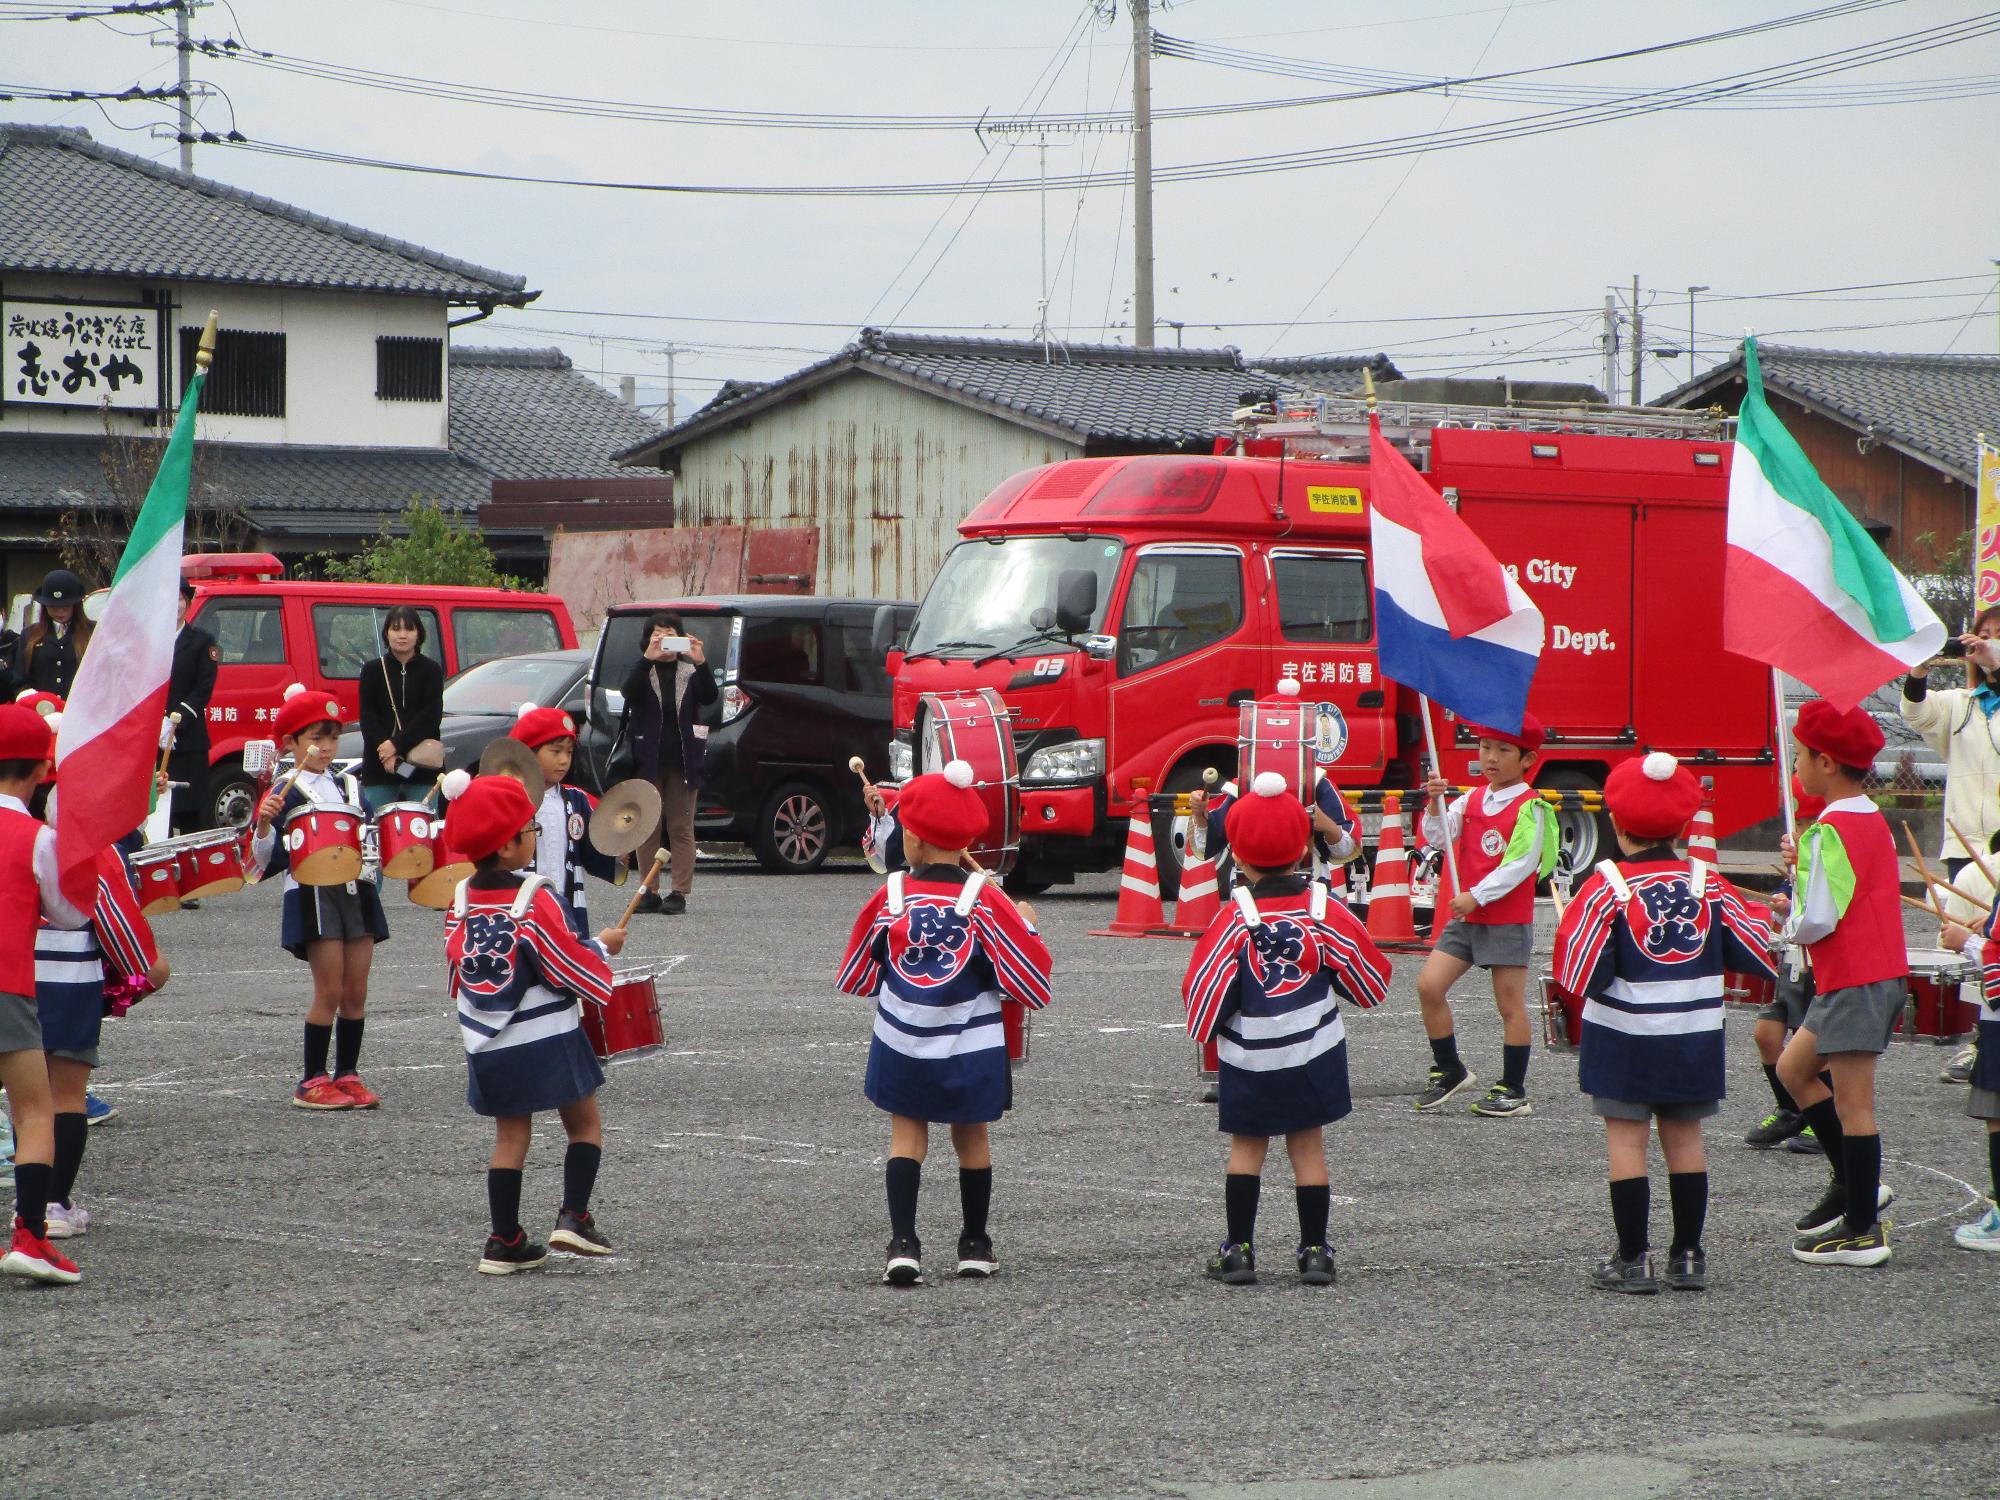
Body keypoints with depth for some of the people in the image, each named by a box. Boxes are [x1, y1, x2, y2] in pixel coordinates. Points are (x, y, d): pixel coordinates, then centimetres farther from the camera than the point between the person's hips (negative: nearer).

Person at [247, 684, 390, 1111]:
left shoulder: (349, 786, 14)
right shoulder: (286, 795, -5)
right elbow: (264, 860, -10)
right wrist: (263, 824, -26)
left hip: (356, 893, 6)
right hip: (315, 896, -6)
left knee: (356, 991, 6)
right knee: (330, 989, -6)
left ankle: (347, 1074, 15)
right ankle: (313, 1081, 3)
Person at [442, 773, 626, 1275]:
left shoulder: (461, 900, 1)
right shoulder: (535, 901, -17)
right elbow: (570, 967, -13)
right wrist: (603, 948, 5)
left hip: (488, 1046, 5)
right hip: (547, 1040, -5)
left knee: (510, 1136, 12)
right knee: (585, 1123, 11)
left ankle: (505, 1243, 9)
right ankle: (574, 1216, -1)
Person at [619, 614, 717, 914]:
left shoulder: (690, 670, 7)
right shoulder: (643, 671, 7)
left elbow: (709, 698, -9)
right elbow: (629, 692, -15)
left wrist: (701, 663, -25)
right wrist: (647, 659, -30)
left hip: (682, 762, -1)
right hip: (648, 762, 1)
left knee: (681, 827, -1)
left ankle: (680, 892, -1)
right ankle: (649, 892, 7)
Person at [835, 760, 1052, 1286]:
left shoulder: (890, 898, -6)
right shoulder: (984, 900, -11)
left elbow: (856, 976, 8)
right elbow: (1030, 977, -7)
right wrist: (1026, 924, 8)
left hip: (902, 1045, 0)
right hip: (972, 1046, 0)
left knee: (907, 1136, 7)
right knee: (972, 1136, 14)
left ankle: (903, 1244, -7)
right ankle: (975, 1246, 23)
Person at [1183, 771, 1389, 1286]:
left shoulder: (1233, 919, -11)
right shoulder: (1326, 911, -5)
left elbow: (1203, 992, -9)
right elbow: (1370, 981, 3)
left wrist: (1207, 1031, 11)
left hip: (1249, 1061, -1)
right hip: (1314, 1055, 1)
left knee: (1246, 1148, 10)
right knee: (1309, 1147, 8)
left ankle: (1238, 1250, 8)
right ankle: (1315, 1252, 9)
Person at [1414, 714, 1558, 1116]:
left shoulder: (1529, 807, -11)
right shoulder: (1472, 800, 9)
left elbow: (1520, 865, -17)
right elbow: (1439, 837, 1)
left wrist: (1477, 896, -20)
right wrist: (1435, 804, -16)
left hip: (1508, 920, -6)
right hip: (1466, 914, 6)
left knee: (1510, 1004, 1)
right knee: (1429, 986, -2)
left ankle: (1513, 1091, 8)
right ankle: (1449, 1071, 13)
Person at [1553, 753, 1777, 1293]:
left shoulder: (1608, 888, -12)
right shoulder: (1708, 883, 0)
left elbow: (1580, 971, -16)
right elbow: (1757, 949, 5)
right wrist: (1776, 917, 24)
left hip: (1625, 1039, -4)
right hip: (1696, 1040, 4)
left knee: (1626, 1139, 2)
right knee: (1685, 1138, 12)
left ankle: (1633, 1259, 1)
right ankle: (1688, 1257, 15)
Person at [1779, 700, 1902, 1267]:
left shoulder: (1831, 831, -17)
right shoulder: (1874, 821, 13)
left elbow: (1820, 920, -22)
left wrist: (1789, 928, -2)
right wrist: (1805, 862, 7)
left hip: (1853, 982, -10)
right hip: (1884, 974, 10)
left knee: (1852, 1103, -5)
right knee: (1793, 1068, 19)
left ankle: (1861, 1231, -1)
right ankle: (1856, 1187, 19)